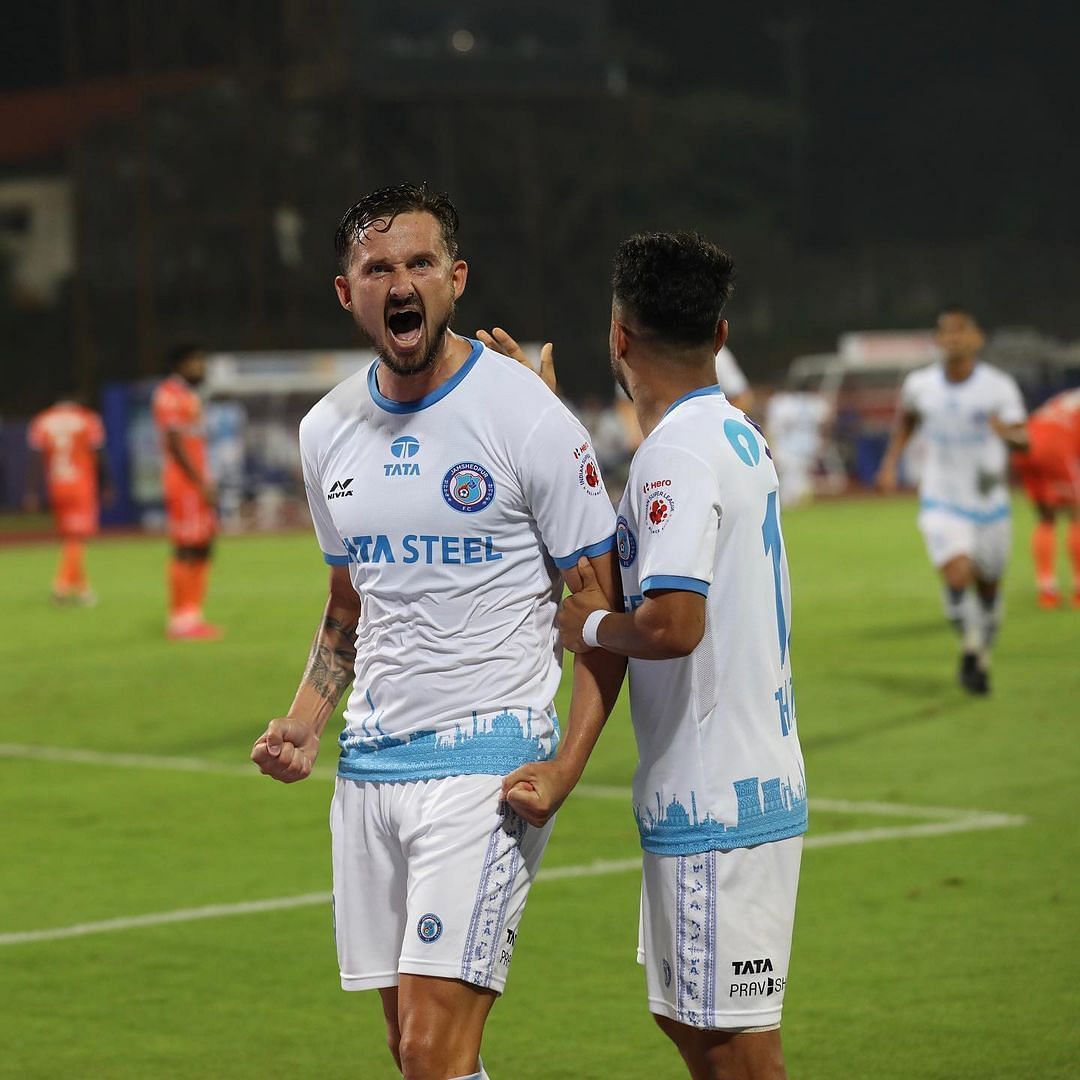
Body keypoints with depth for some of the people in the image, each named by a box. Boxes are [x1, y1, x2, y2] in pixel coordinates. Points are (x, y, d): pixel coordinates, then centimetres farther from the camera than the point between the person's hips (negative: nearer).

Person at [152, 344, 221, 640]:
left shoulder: (191, 396, 20)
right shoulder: (169, 395, -11)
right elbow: (176, 444, -17)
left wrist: (207, 483, 18)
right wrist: (201, 483, -18)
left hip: (199, 483, 10)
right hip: (183, 482, -10)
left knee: (203, 549, 9)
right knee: (186, 550, -10)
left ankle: (193, 616, 14)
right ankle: (180, 619, -8)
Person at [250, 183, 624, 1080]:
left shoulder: (527, 418, -8)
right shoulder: (328, 431, 10)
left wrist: (565, 766, -15)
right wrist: (305, 725, 8)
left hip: (485, 764, -6)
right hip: (369, 767, 6)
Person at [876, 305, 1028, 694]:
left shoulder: (999, 386, -13)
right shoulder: (920, 384, -6)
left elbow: (1023, 440, -22)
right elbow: (906, 418, 16)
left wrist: (1008, 431, -44)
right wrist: (891, 462, 8)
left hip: (989, 504, 0)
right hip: (942, 503, 0)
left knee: (988, 586, 13)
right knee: (957, 577, -23)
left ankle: (983, 656, 39)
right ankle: (970, 646, 0)